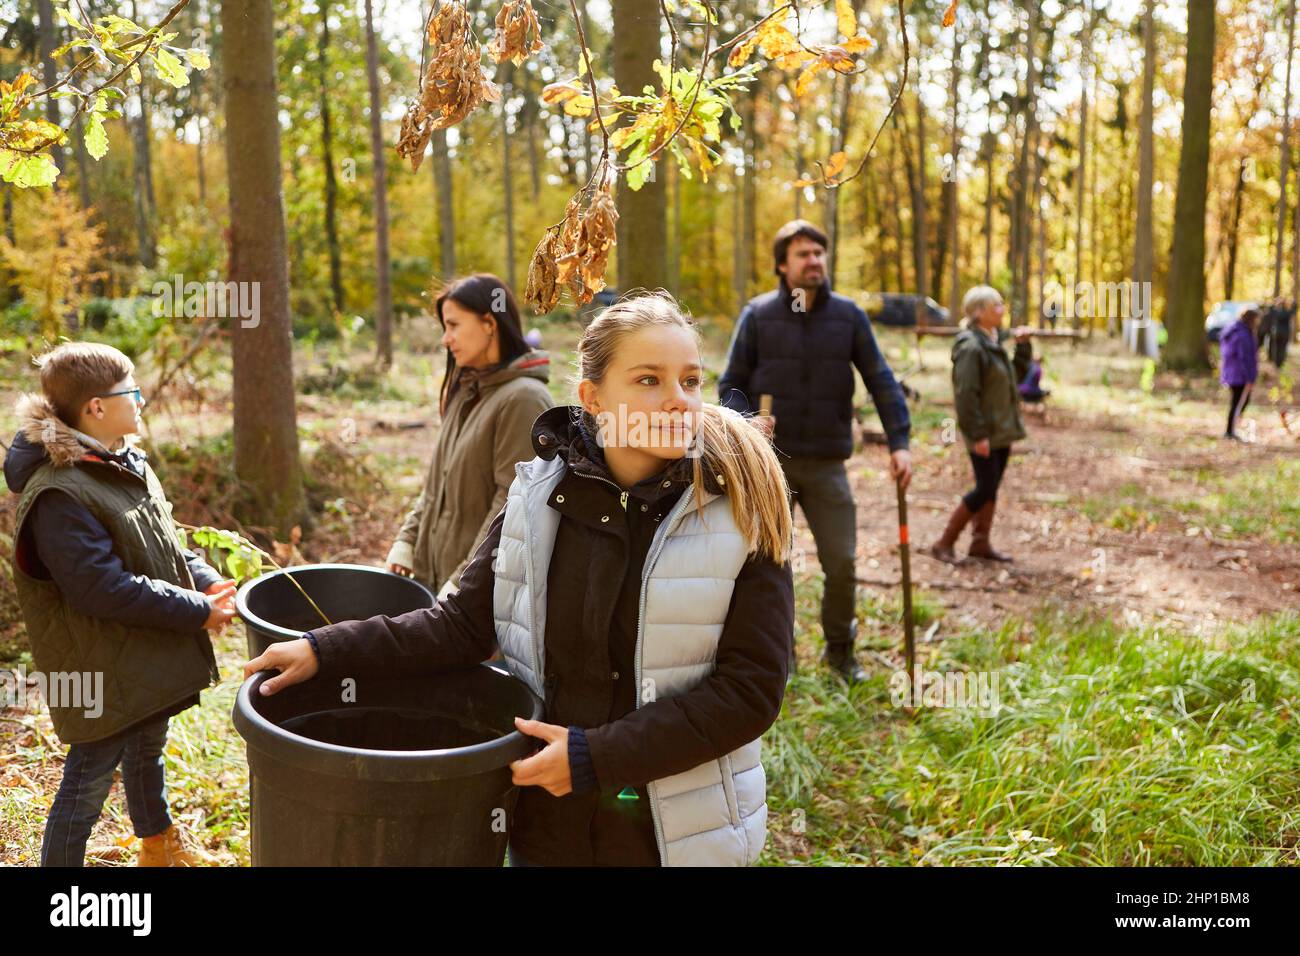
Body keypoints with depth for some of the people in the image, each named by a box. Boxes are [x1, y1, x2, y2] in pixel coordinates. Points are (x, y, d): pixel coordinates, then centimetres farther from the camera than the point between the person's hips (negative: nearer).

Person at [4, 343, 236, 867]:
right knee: (90, 778, 6)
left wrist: (206, 582, -4)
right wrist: (198, 611, -24)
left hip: (148, 660, 10)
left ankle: (158, 842, 50)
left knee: (147, 748, 28)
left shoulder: (127, 464, 3)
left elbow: (163, 543, 13)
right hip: (103, 670, -9)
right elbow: (106, 591, -29)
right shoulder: (59, 495, -27)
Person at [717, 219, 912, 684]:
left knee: (841, 563, 3)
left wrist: (899, 442, -7)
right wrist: (746, 420, -19)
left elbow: (881, 381, 2)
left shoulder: (848, 316, 2)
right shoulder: (757, 315, -1)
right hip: (770, 461, -1)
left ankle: (840, 649, 26)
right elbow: (730, 385, 2)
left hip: (827, 464, 1)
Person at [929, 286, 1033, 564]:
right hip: (985, 434, -9)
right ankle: (944, 543, 4)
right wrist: (978, 434, -23)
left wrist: (1023, 346, 10)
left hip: (1002, 431, 9)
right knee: (984, 489, -6)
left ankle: (980, 543, 22)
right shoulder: (971, 347, -17)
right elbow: (966, 394, -21)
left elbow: (1017, 375, 22)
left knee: (991, 489, 12)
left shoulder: (992, 343, 12)